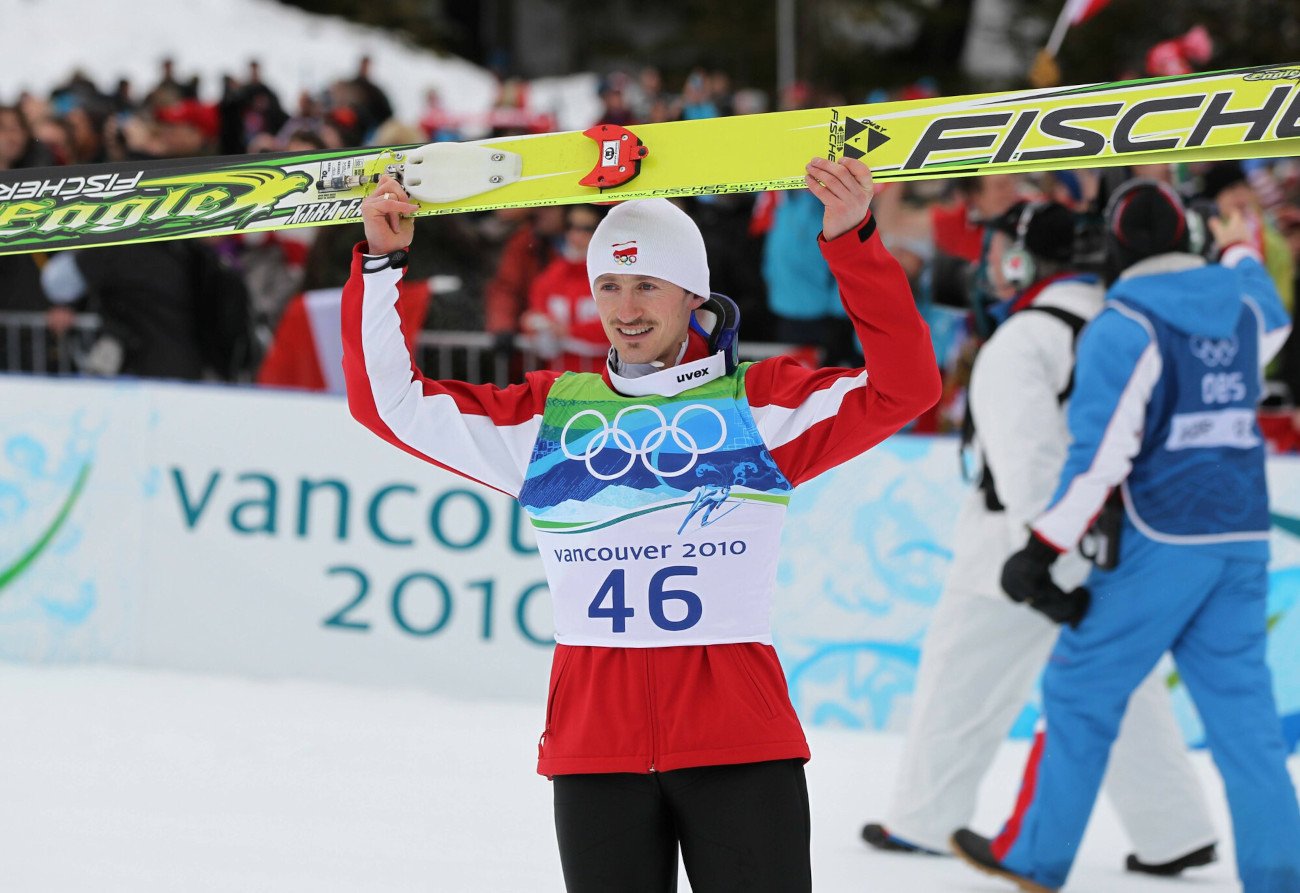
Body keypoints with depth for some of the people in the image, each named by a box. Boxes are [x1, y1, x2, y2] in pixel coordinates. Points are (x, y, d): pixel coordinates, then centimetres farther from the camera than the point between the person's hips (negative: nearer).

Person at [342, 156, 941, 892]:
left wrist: (852, 243, -16)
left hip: (740, 739, -3)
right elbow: (389, 401, 15)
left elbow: (905, 387, -7)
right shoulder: (548, 413, 12)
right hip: (594, 740, 3)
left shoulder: (762, 403, 5)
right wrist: (382, 265, 6)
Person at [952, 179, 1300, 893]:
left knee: (1082, 690, 6)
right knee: (1241, 707, 6)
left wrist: (1044, 550, -16)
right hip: (1241, 540, 6)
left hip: (1161, 540, -6)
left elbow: (1101, 452, -18)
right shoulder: (1241, 304, 8)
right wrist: (1241, 253, 54)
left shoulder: (1123, 326, -11)